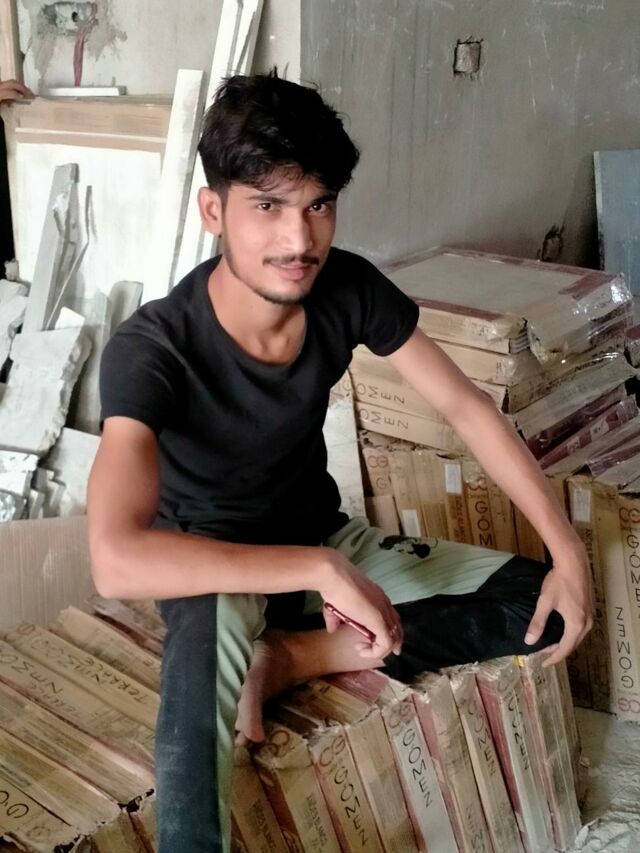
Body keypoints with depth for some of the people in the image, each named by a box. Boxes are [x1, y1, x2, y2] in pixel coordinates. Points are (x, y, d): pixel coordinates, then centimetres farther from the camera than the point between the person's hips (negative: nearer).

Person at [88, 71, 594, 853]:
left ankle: (292, 657, -8)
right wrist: (318, 571, -41)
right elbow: (116, 559, -41)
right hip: (216, 566, -5)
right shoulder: (152, 348, -30)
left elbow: (464, 405, -6)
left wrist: (569, 550, -12)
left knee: (548, 613, -6)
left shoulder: (349, 290, -16)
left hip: (325, 539, 6)